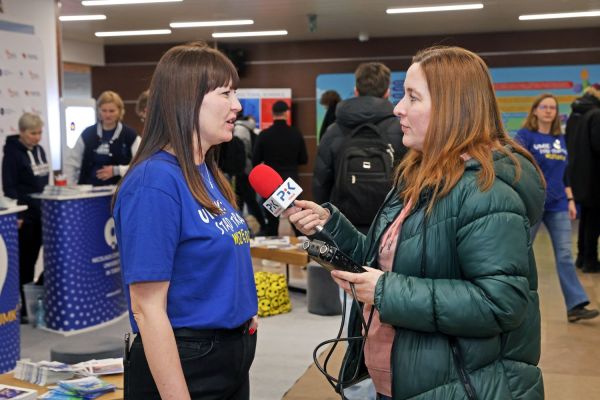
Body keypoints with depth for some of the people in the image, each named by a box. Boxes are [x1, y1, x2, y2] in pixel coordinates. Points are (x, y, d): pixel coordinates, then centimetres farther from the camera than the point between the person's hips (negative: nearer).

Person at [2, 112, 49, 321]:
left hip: (40, 214, 7)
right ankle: (20, 309, 3)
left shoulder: (39, 150, 13)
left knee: (32, 259, 11)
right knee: (23, 263, -3)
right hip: (24, 216, -7)